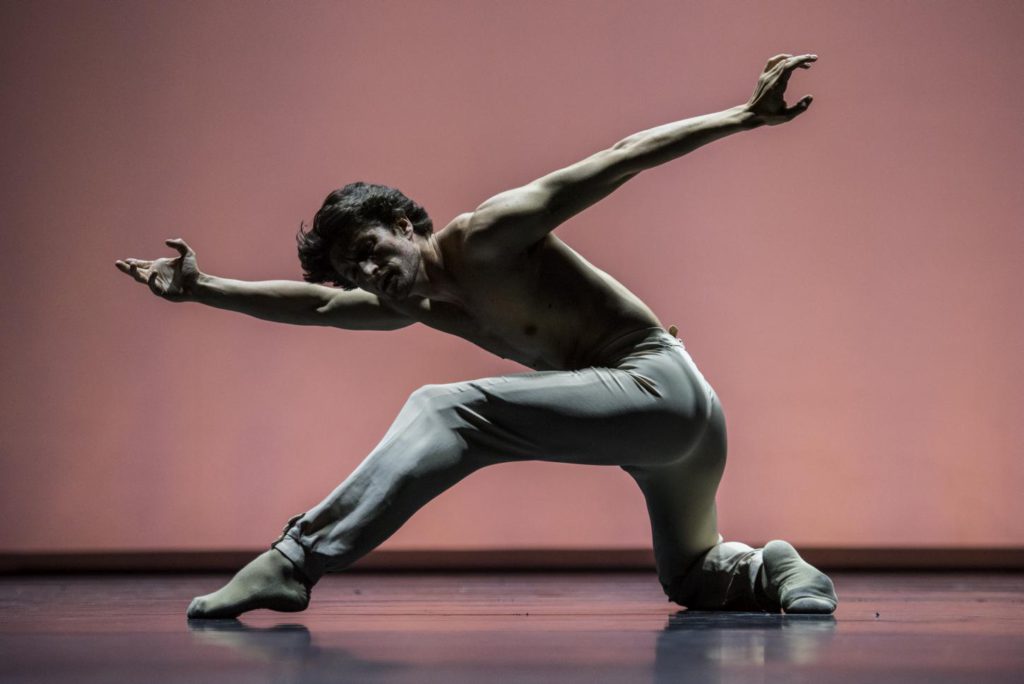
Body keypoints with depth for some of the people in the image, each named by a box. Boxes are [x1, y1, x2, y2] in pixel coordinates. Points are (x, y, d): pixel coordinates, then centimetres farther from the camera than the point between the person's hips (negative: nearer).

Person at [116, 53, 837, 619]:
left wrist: (747, 115, -18)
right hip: (680, 422, 10)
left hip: (661, 382, -10)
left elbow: (621, 158, -12)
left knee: (446, 411, -21)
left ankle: (297, 561, -26)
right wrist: (203, 288, 13)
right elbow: (316, 304, 24)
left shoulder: (486, 237, -8)